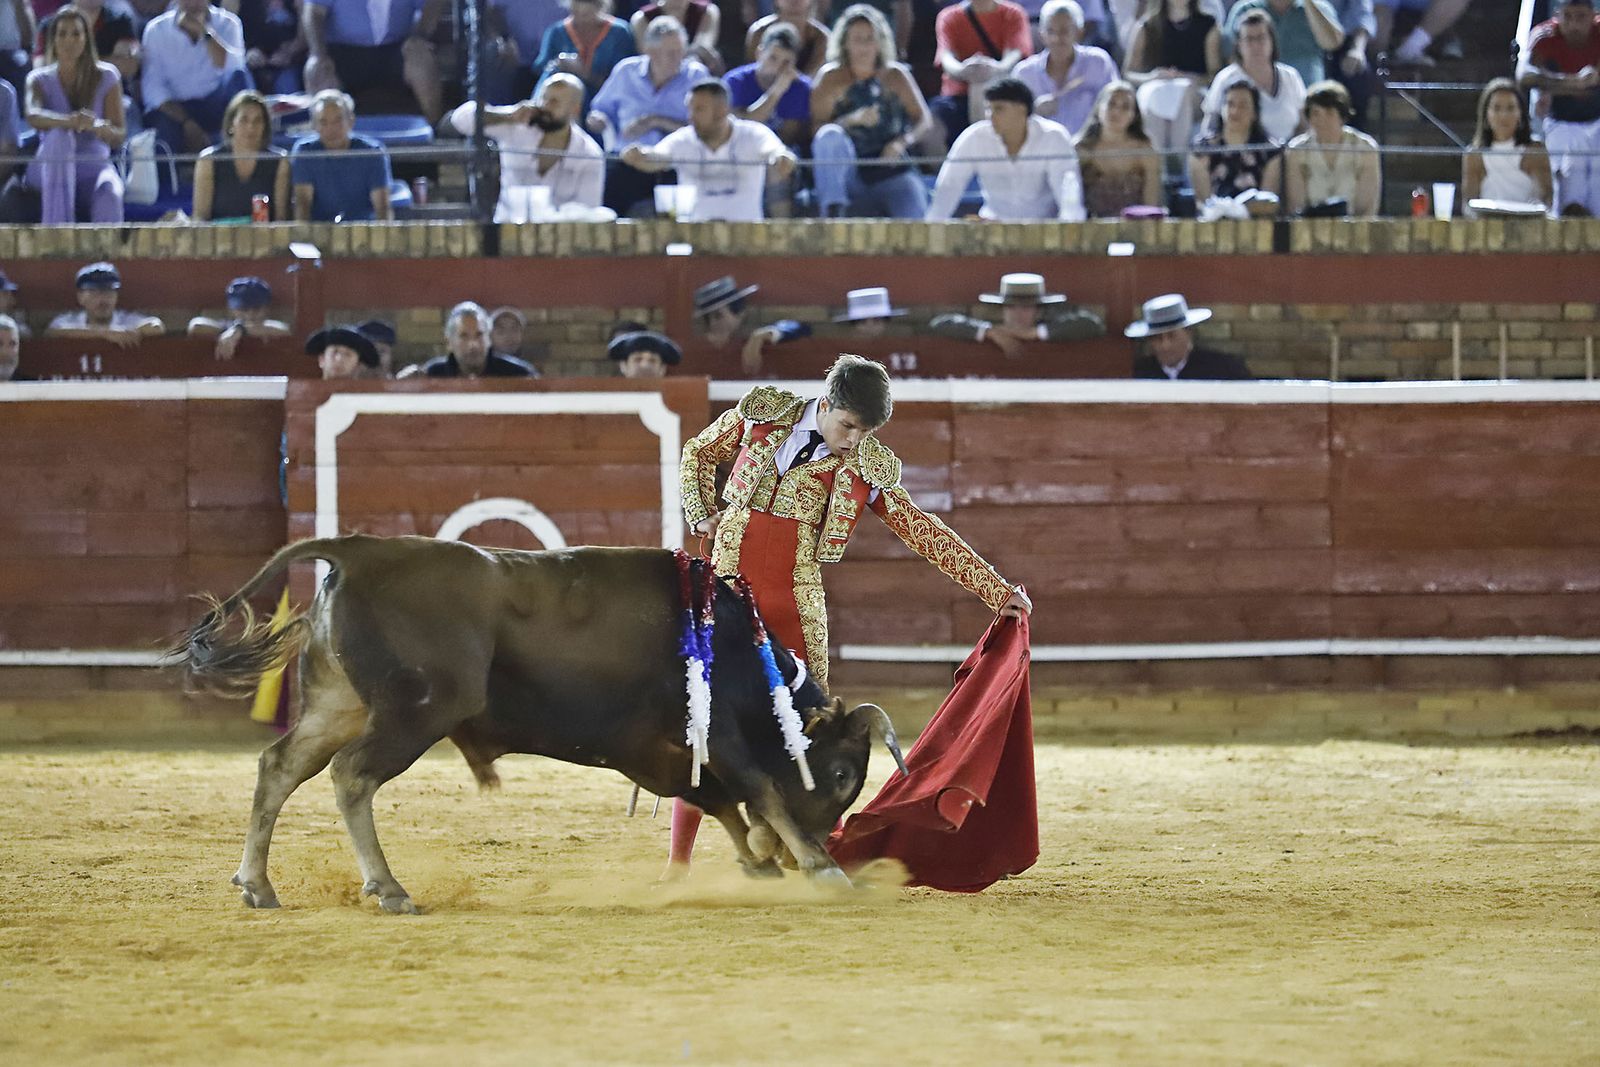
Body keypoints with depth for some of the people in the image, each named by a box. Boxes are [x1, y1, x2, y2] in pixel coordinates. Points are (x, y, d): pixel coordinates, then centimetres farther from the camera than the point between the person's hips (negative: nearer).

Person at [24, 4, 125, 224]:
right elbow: (33, 117, -18)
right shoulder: (41, 80, 7)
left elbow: (119, 137, -1)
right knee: (59, 136, -35)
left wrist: (99, 127, -27)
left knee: (110, 194, -36)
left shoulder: (106, 77, 7)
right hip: (50, 171, 0)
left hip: (94, 166, 0)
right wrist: (69, 121, -40)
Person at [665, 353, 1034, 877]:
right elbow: (697, 453, 18)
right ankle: (678, 861, 6)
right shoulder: (762, 412, 1)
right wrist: (702, 516, 4)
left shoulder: (866, 467, 1)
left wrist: (999, 592, 1)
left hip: (795, 600, 0)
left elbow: (924, 533, 3)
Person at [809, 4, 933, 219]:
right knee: (830, 135, -35)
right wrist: (853, 120, -26)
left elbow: (924, 119, 4)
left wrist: (902, 142, -17)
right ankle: (831, 215, -38)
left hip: (891, 169, 0)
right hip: (848, 173, 0)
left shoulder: (895, 76, 5)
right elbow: (816, 127, -10)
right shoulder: (831, 78, -1)